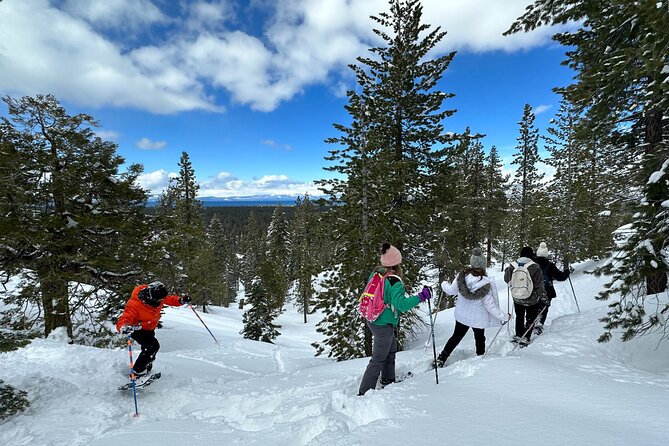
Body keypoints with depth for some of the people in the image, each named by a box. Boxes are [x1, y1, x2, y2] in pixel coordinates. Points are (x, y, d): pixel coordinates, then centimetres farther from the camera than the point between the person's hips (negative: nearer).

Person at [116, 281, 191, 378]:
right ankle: (137, 372, -10)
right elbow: (123, 321, -40)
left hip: (149, 328, 7)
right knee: (153, 346, -25)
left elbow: (168, 299, -2)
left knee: (149, 348, 21)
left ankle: (145, 368, 48)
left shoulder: (155, 297, -19)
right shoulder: (134, 305, -38)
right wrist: (123, 328, -63)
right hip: (137, 330, -7)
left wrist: (181, 300, -19)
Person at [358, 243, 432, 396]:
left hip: (372, 319, 8)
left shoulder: (375, 274, -2)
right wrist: (421, 296, -27)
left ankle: (388, 379, 47)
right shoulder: (394, 282, -25)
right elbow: (401, 304, -31)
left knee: (391, 350, 28)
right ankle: (364, 392, 13)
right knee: (378, 359, 6)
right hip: (384, 325, -8)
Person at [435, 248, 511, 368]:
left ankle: (440, 359, 23)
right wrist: (505, 316, -7)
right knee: (480, 338, 26)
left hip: (461, 315, 2)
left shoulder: (461, 277, -21)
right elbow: (490, 306, -21)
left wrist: (444, 284, 17)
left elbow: (451, 290, -5)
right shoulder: (486, 284, -29)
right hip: (478, 318, -2)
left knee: (456, 336, 22)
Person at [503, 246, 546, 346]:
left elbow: (507, 279, 6)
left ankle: (518, 335, 30)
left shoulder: (512, 266, -9)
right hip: (532, 299, -3)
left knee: (519, 317, 22)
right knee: (530, 319, 13)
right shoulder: (534, 267, -20)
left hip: (517, 298, 3)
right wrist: (543, 297, -6)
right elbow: (539, 285, -17)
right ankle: (525, 338, 9)